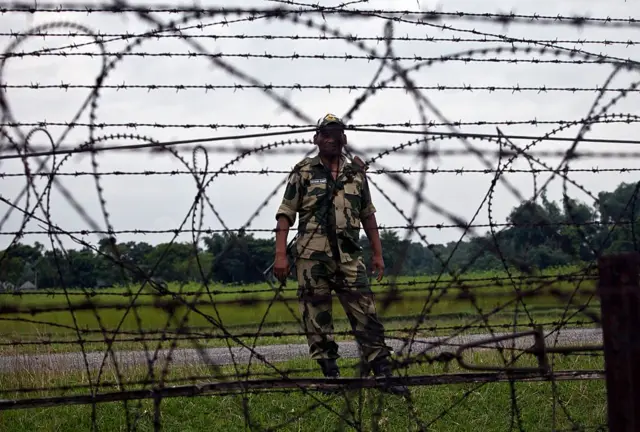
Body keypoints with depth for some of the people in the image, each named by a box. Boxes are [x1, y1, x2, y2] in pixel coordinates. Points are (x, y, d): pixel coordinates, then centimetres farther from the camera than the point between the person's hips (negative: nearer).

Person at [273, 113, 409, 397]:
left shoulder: (356, 172, 12)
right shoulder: (303, 172, 2)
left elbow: (368, 215, 18)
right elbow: (285, 214, -1)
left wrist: (378, 254, 15)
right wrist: (280, 254, -10)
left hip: (349, 257, 2)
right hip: (312, 257, -2)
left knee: (366, 317, -4)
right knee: (318, 321, 1)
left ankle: (384, 376, -3)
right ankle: (331, 377, 8)